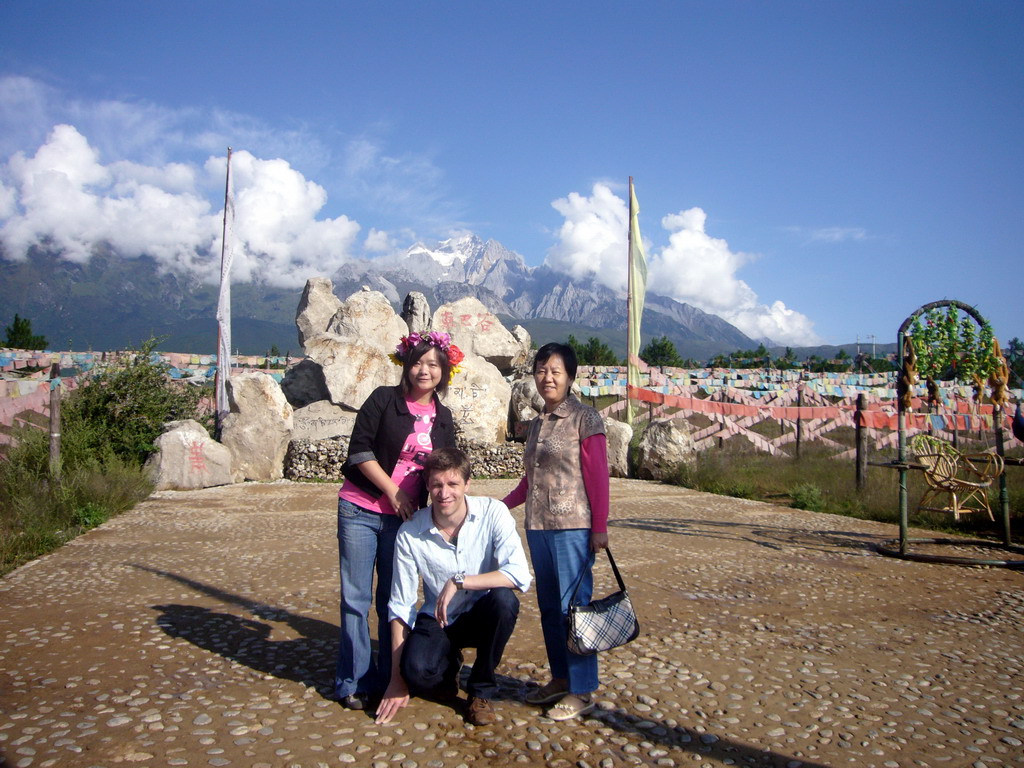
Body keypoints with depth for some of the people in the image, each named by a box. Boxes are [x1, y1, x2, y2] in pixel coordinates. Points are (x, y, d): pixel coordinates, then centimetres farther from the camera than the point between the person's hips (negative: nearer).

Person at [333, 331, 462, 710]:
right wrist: (392, 491, -13)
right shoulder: (383, 399, -4)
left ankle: (387, 679, 23)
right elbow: (360, 450, -10)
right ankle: (352, 683, 14)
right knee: (356, 598, 2)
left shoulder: (443, 419, 9)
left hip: (404, 518, 4)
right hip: (360, 511, -3)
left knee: (393, 601, 10)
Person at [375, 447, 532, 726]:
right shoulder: (410, 534, -15)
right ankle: (449, 665, 12)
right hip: (438, 620, 0)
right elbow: (400, 607, -10)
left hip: (483, 617, 0)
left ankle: (481, 690, -5)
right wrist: (397, 679, -10)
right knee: (417, 670, -29)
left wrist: (459, 581, -31)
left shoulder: (493, 513, -18)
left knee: (504, 599, -33)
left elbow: (520, 575, -27)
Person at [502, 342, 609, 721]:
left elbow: (597, 476, -9)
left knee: (572, 605, -3)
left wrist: (600, 528, -12)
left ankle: (582, 691, 10)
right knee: (549, 605, 14)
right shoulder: (536, 424, 15)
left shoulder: (585, 419, -6)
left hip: (572, 526, -7)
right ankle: (560, 678, 27)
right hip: (538, 526, 7)